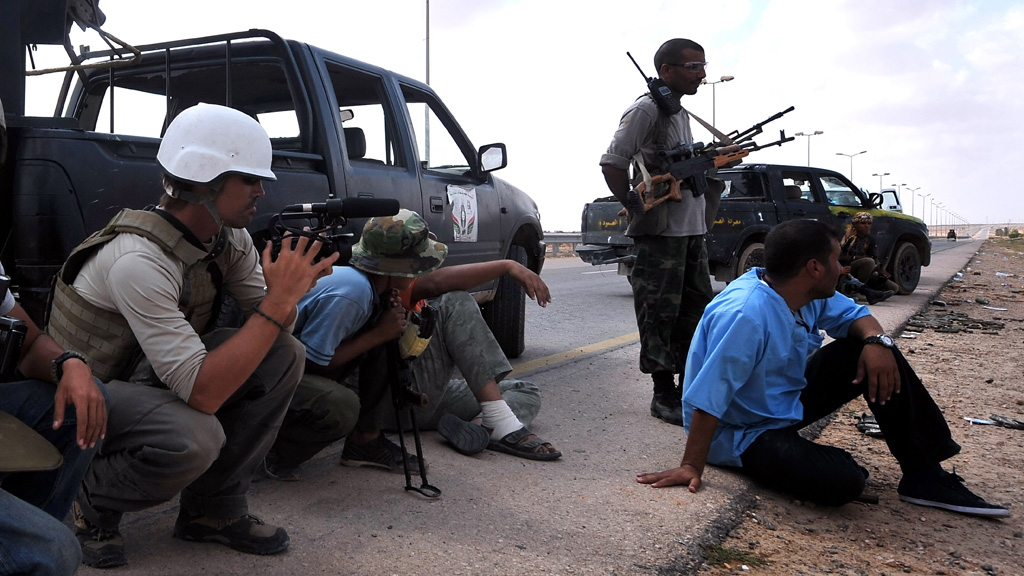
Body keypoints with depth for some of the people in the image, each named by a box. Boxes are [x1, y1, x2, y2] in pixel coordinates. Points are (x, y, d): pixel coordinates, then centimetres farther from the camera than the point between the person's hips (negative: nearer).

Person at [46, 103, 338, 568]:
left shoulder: (229, 237, -7)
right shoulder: (141, 260, -32)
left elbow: (271, 330, -3)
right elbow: (201, 393, -36)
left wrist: (293, 286, -25)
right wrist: (279, 300, -35)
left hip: (150, 374, 8)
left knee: (285, 355, -12)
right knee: (195, 438, -37)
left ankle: (214, 510, 0)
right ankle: (94, 505, -1)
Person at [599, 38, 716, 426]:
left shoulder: (681, 114, 19)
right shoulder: (646, 110, -9)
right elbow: (612, 163, -15)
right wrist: (638, 210, -12)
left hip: (692, 230, 9)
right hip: (660, 234, -9)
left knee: (697, 311, 12)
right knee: (660, 315, -4)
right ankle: (664, 397, 5)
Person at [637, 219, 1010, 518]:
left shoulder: (808, 296, -3)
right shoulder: (746, 314, -33)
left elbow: (854, 315, 11)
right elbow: (709, 398, -35)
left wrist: (875, 340, -13)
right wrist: (691, 467, -33)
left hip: (789, 402, 9)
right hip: (742, 434, -9)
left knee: (874, 354, -3)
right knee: (842, 482, -32)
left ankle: (924, 475, 2)